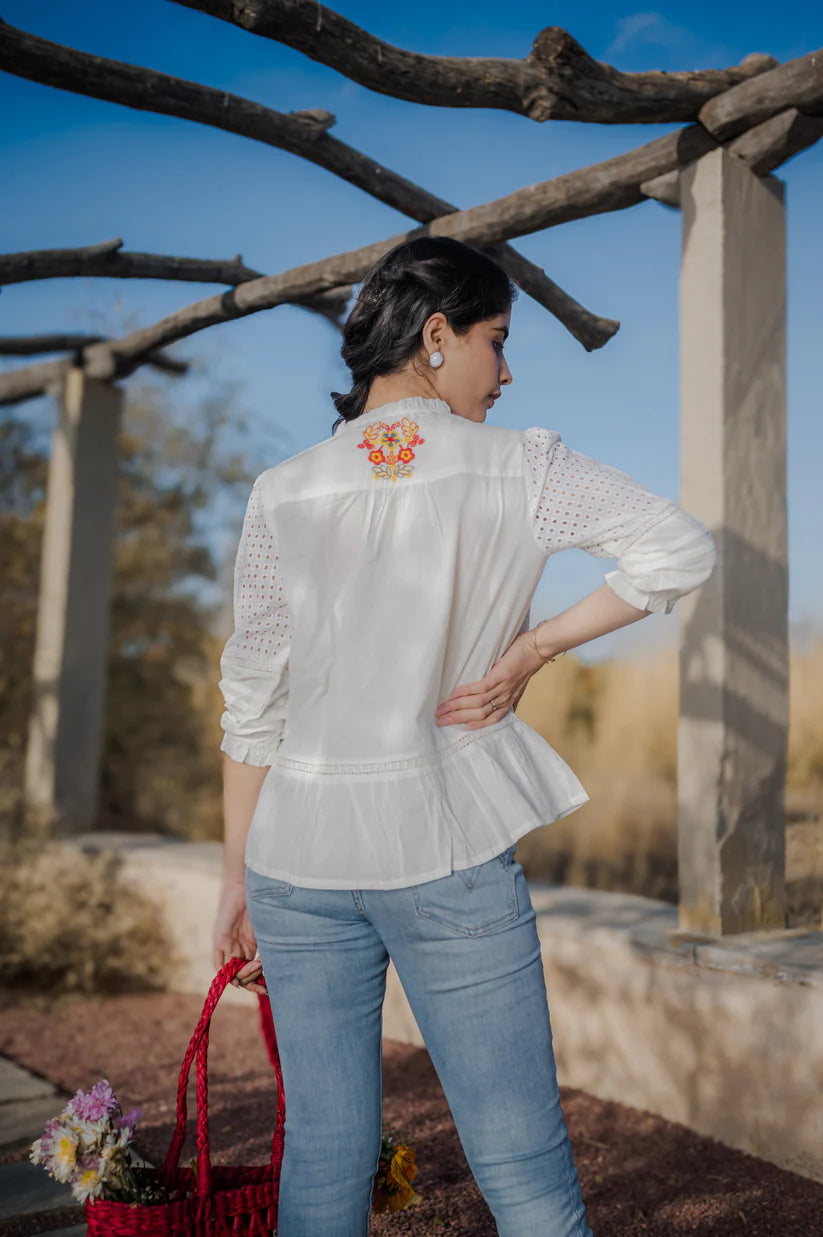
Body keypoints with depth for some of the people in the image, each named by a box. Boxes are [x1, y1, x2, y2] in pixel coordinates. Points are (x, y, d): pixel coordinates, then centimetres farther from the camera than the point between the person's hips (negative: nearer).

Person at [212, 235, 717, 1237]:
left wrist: (239, 877, 10)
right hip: (451, 851, -3)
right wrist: (535, 647, -3)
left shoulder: (282, 494, 2)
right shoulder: (517, 467, -4)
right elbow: (680, 551, -8)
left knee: (323, 1157, 15)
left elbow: (253, 706, 3)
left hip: (301, 851, 3)